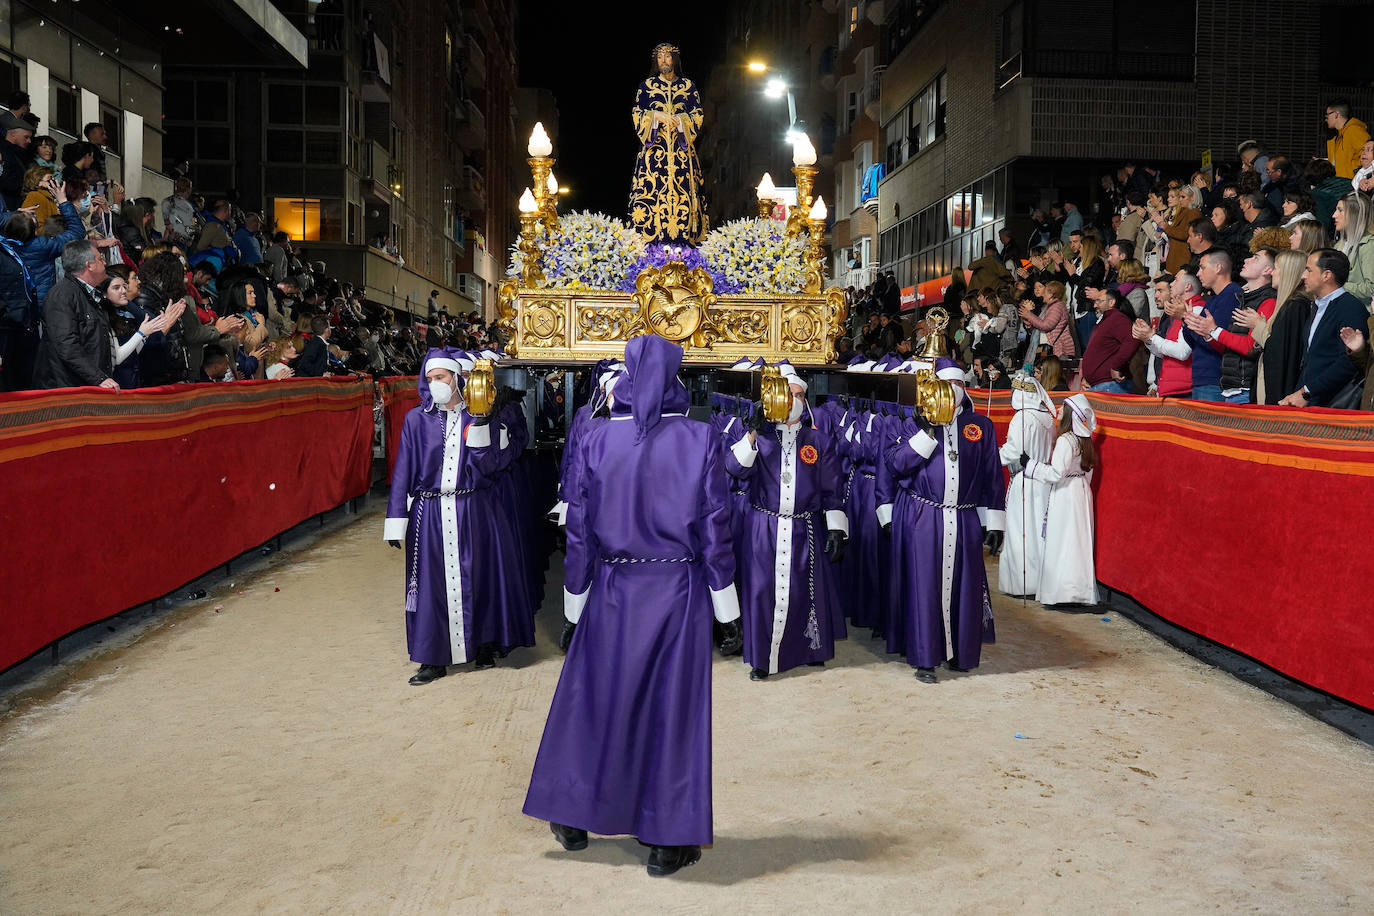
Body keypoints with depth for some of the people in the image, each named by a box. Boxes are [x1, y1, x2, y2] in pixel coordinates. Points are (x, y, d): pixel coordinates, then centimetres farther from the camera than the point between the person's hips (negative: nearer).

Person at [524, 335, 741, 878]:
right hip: (680, 592, -1)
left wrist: (573, 611, 8)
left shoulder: (596, 441, -4)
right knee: (673, 707, 7)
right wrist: (727, 611, 1)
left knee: (596, 698, 16)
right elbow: (715, 530, -7)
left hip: (613, 593, 1)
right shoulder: (701, 440, -7)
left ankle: (573, 818, 30)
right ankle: (668, 841, 16)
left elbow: (580, 532, -1)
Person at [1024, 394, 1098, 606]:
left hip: (1065, 494, -9)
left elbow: (1056, 473, -21)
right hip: (1081, 491, 9)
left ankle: (1062, 590, -2)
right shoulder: (1083, 440, 9)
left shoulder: (1065, 441, -18)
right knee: (1077, 541, 12)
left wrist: (1030, 464, -14)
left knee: (1061, 541, -4)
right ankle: (1081, 590, 16)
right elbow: (1088, 471, 16)